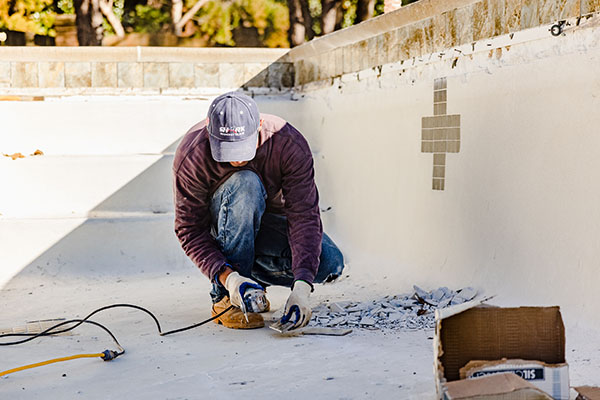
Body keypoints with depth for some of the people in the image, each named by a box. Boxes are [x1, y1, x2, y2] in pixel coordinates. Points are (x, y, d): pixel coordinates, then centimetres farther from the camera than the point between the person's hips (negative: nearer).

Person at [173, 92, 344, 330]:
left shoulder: (290, 145, -28)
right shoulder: (191, 156, -30)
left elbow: (304, 216, -31)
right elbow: (190, 229, -26)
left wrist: (301, 286, -42)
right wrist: (227, 276, -42)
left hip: (270, 219, 2)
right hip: (220, 226, -2)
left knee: (329, 264, -23)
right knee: (244, 184, -37)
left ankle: (253, 276, 5)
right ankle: (225, 299, -26)